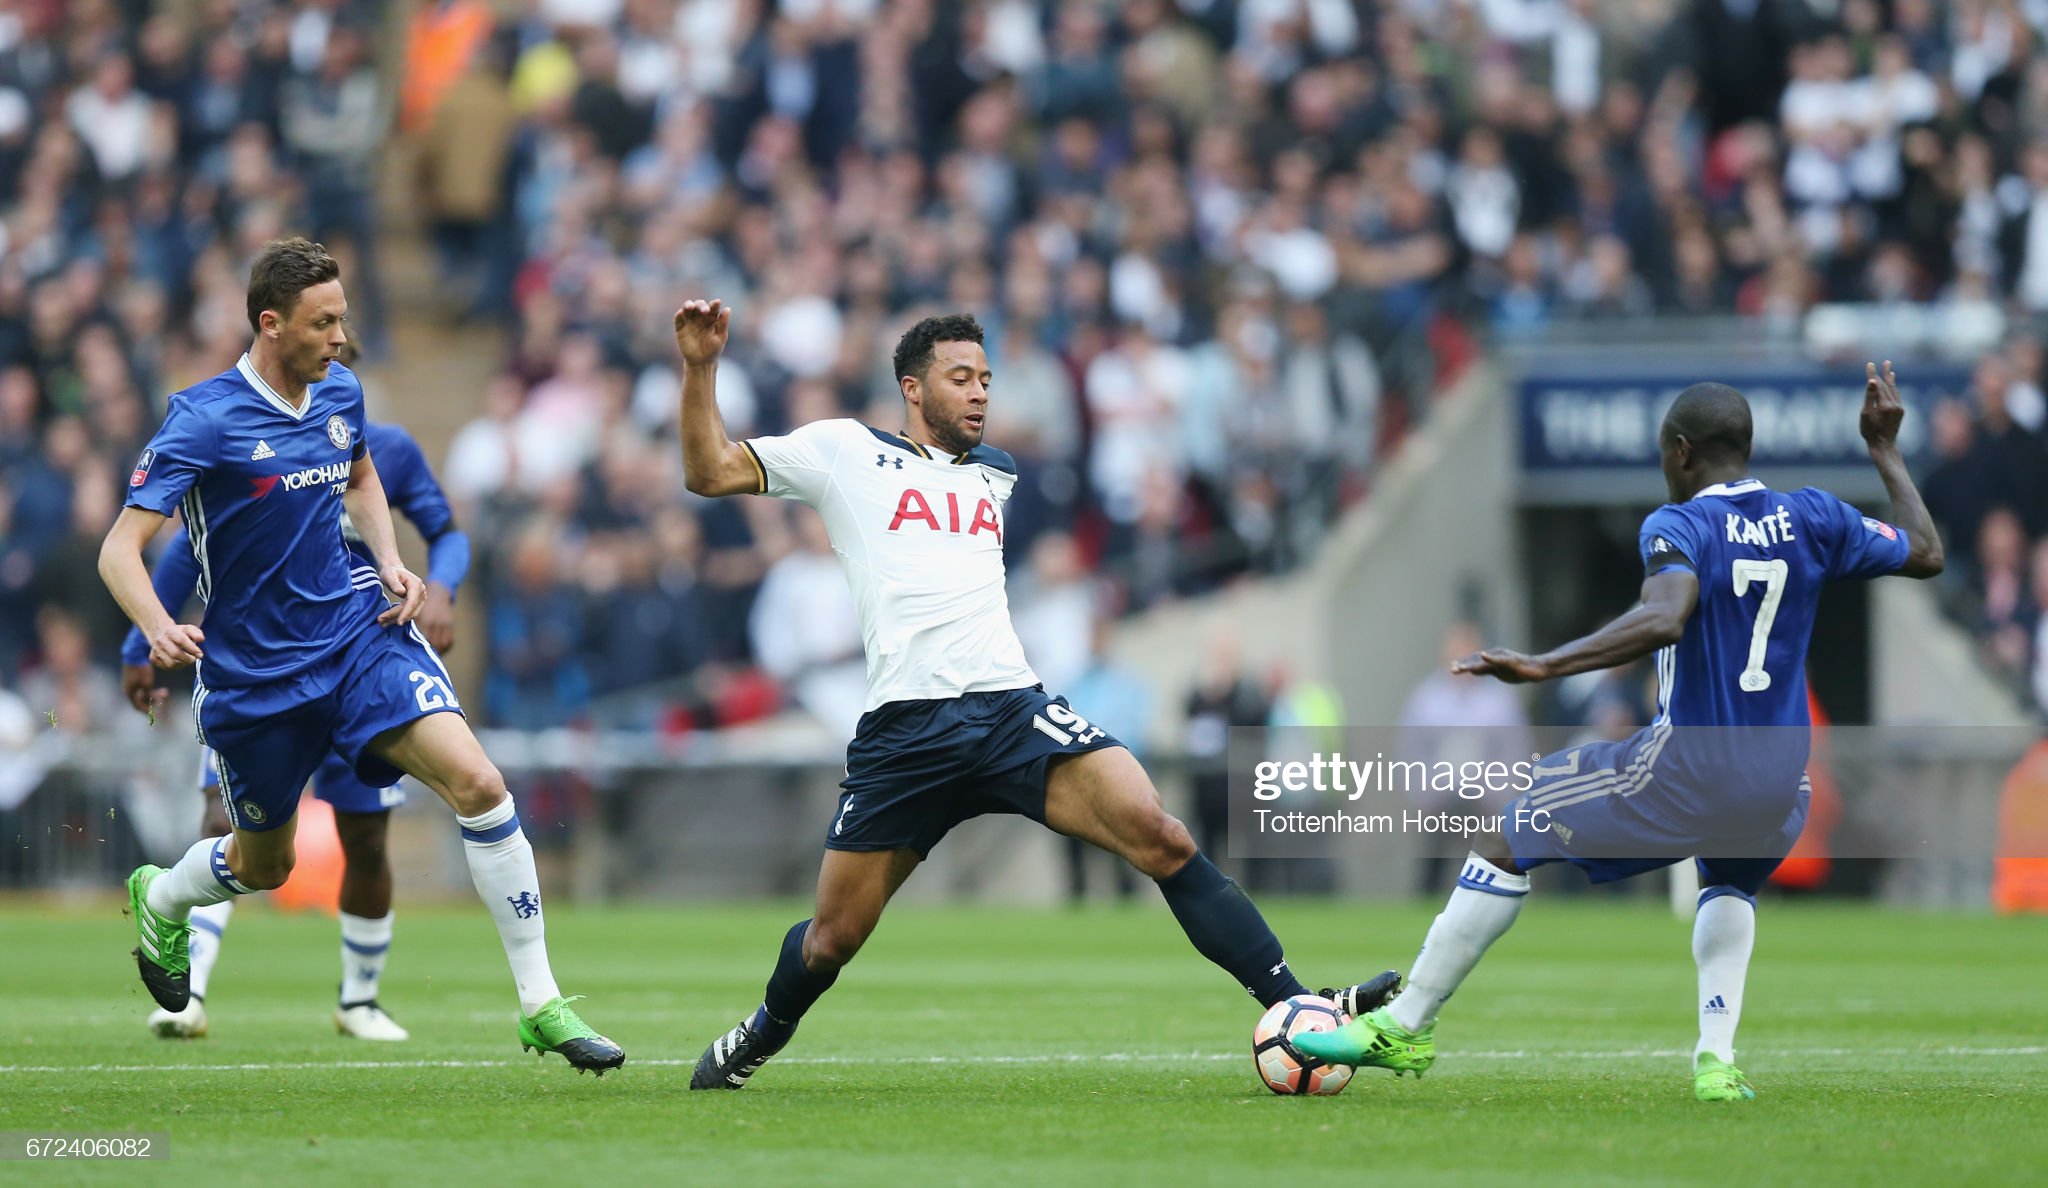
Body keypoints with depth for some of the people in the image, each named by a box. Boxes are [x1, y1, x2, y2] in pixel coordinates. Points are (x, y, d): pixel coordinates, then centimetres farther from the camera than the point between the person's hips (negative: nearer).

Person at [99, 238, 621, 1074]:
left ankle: (541, 1006, -13)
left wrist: (390, 564, 6)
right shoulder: (205, 420, -16)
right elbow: (121, 548, -20)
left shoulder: (339, 392, 2)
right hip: (255, 674, -4)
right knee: (262, 866, 14)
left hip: (360, 630, 4)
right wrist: (158, 629, -40)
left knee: (478, 786, -18)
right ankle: (158, 900, 52)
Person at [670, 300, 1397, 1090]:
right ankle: (761, 1035, 37)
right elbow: (710, 472, 4)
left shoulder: (998, 476, 24)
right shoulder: (846, 453, 9)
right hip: (904, 726, -3)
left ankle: (1295, 1007, -22)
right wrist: (699, 368, -5)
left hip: (1014, 708, 3)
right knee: (835, 935, 5)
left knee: (1161, 838, -19)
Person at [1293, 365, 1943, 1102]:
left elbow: (1663, 619, -31)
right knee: (1731, 884, 39)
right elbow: (1926, 555, 18)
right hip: (1780, 788, 5)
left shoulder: (1678, 527, -11)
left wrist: (1542, 667, -32)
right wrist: (1885, 452, 30)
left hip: (1683, 774, -5)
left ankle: (1404, 1026, 17)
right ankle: (1717, 1060, 19)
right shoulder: (1813, 520, 4)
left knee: (1510, 843, 13)